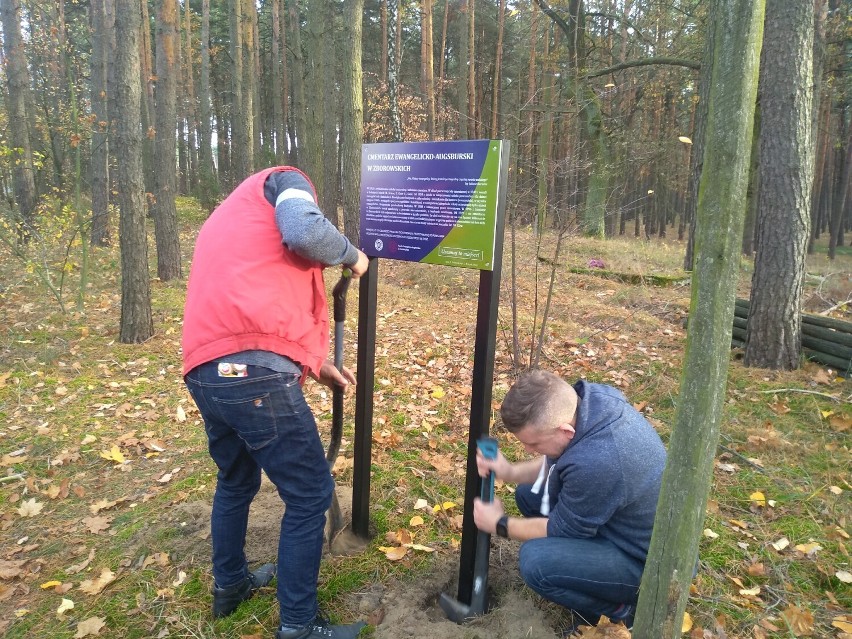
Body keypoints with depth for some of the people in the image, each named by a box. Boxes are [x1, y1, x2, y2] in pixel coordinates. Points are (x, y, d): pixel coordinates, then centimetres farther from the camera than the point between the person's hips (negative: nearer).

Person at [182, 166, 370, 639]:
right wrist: (352, 256, 7)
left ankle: (230, 584, 47)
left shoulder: (225, 218, 35)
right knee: (310, 494, 5)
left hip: (205, 373, 9)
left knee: (236, 482, 29)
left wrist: (313, 363, 33)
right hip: (253, 372, -9)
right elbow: (305, 232, -14)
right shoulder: (284, 181, 11)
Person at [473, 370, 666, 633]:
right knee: (529, 494, 7)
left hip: (647, 561, -9)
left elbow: (562, 530, -19)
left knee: (535, 560, -26)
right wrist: (510, 471, -8)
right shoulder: (587, 398, -14)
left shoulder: (597, 462, -39)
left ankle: (621, 609, 0)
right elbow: (555, 463, 7)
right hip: (619, 519, 9)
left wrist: (499, 524, -5)